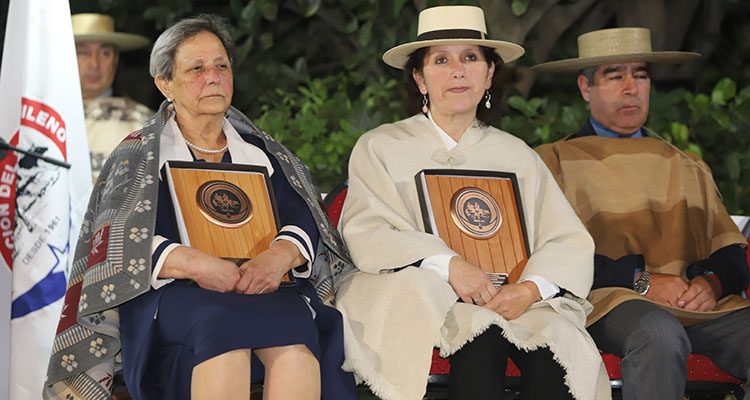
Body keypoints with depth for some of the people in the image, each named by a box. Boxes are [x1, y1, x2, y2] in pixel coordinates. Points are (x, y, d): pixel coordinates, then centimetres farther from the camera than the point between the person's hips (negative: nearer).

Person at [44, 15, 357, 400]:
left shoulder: (263, 152, 23)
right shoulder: (135, 155, 14)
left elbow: (303, 220, 9)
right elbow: (116, 246, -1)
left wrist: (281, 255, -16)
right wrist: (193, 263, -18)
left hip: (269, 293, 2)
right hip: (171, 297, -2)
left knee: (293, 323, -35)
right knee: (225, 321, -38)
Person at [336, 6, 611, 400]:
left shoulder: (517, 156, 20)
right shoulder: (379, 148, 13)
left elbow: (571, 244, 10)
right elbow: (366, 234, -3)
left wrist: (530, 289, -13)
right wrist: (447, 264, -19)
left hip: (508, 298, 3)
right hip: (417, 297, -2)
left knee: (553, 338, -31)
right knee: (482, 338, -35)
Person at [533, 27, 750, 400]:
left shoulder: (689, 168, 29)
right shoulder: (553, 161, 13)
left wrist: (713, 281, -5)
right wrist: (640, 280, -11)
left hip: (708, 307, 4)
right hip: (614, 303, -4)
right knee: (658, 333, -39)